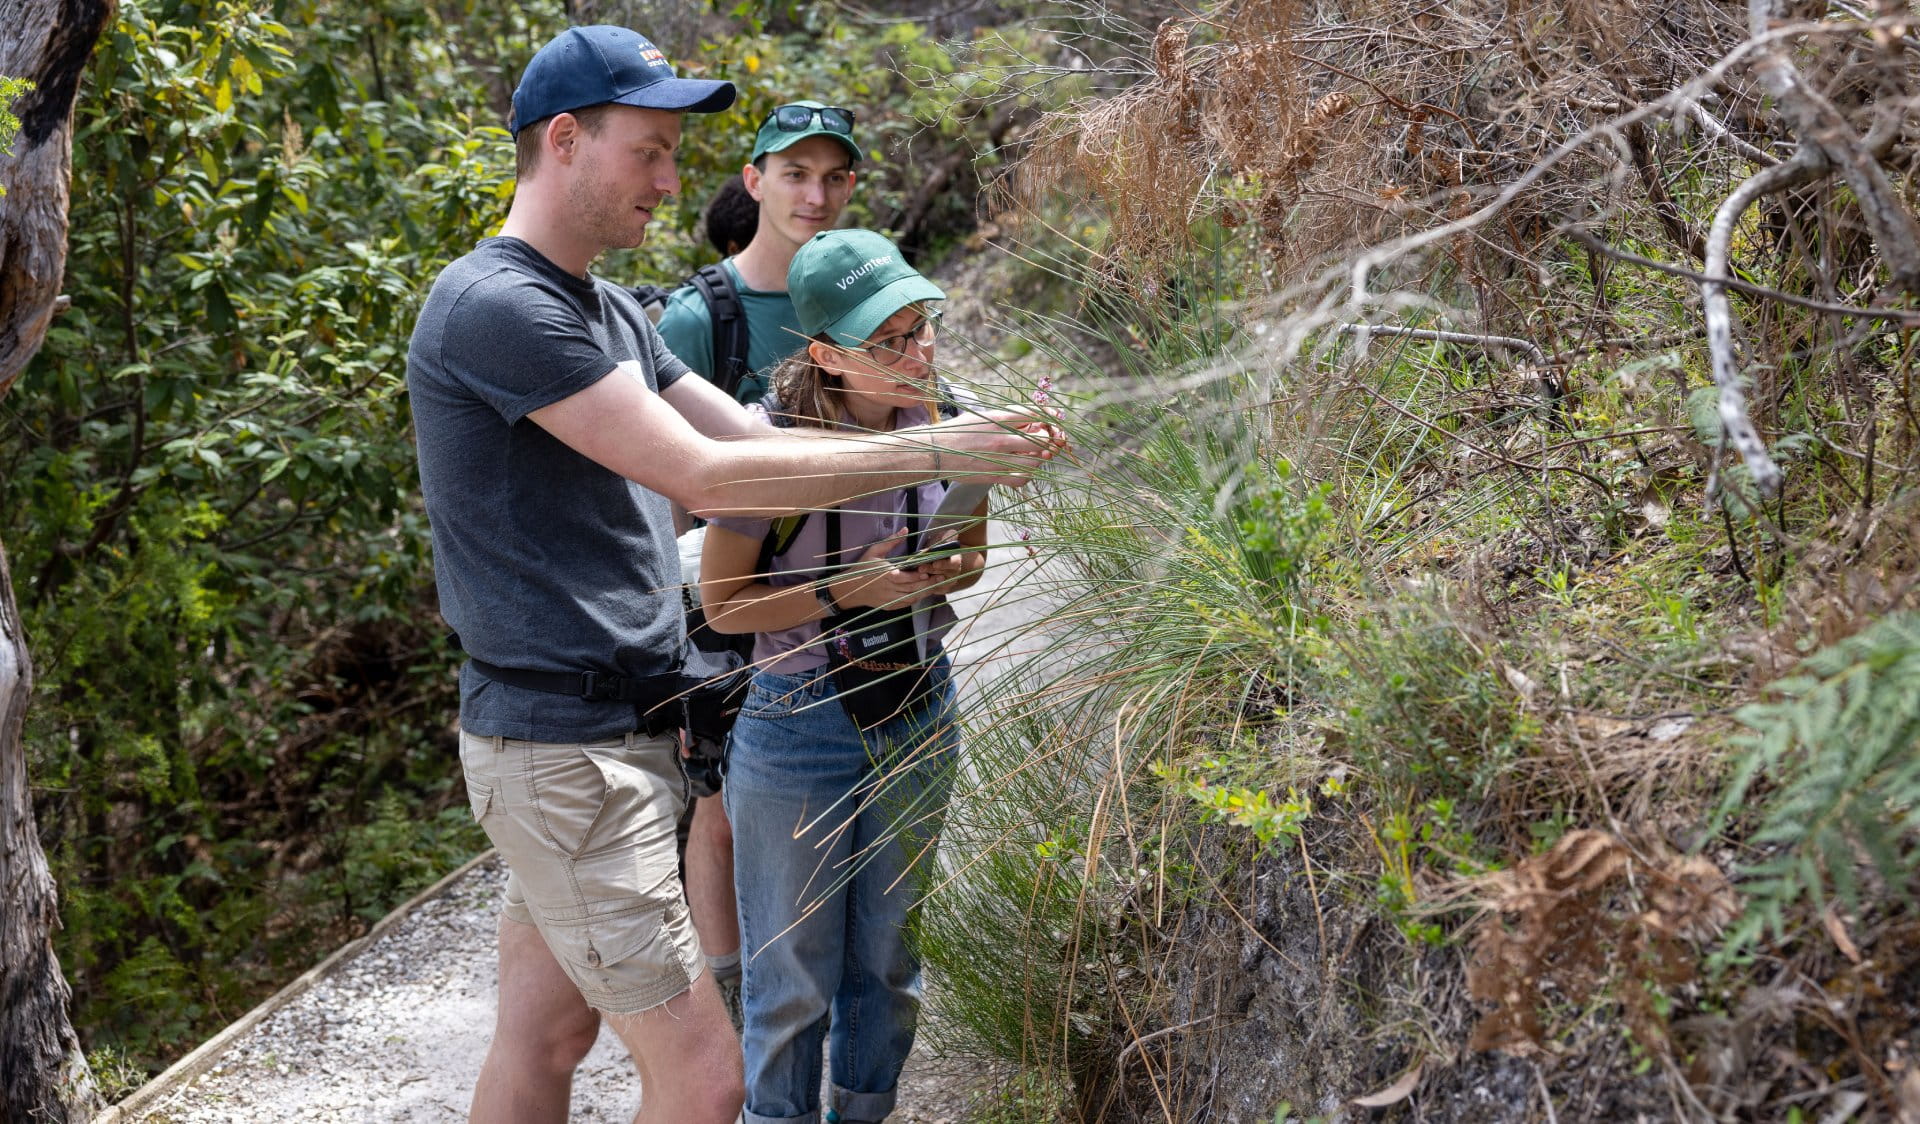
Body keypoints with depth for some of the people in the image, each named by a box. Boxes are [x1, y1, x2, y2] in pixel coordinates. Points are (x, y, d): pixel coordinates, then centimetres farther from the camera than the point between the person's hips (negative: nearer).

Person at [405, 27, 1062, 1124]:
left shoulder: (612, 314, 16)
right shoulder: (493, 305, -16)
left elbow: (755, 442, 13)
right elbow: (703, 475, -19)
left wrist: (964, 442, 2)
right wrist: (928, 453, -14)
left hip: (627, 733, 10)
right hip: (564, 752, -9)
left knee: (544, 1035, 16)